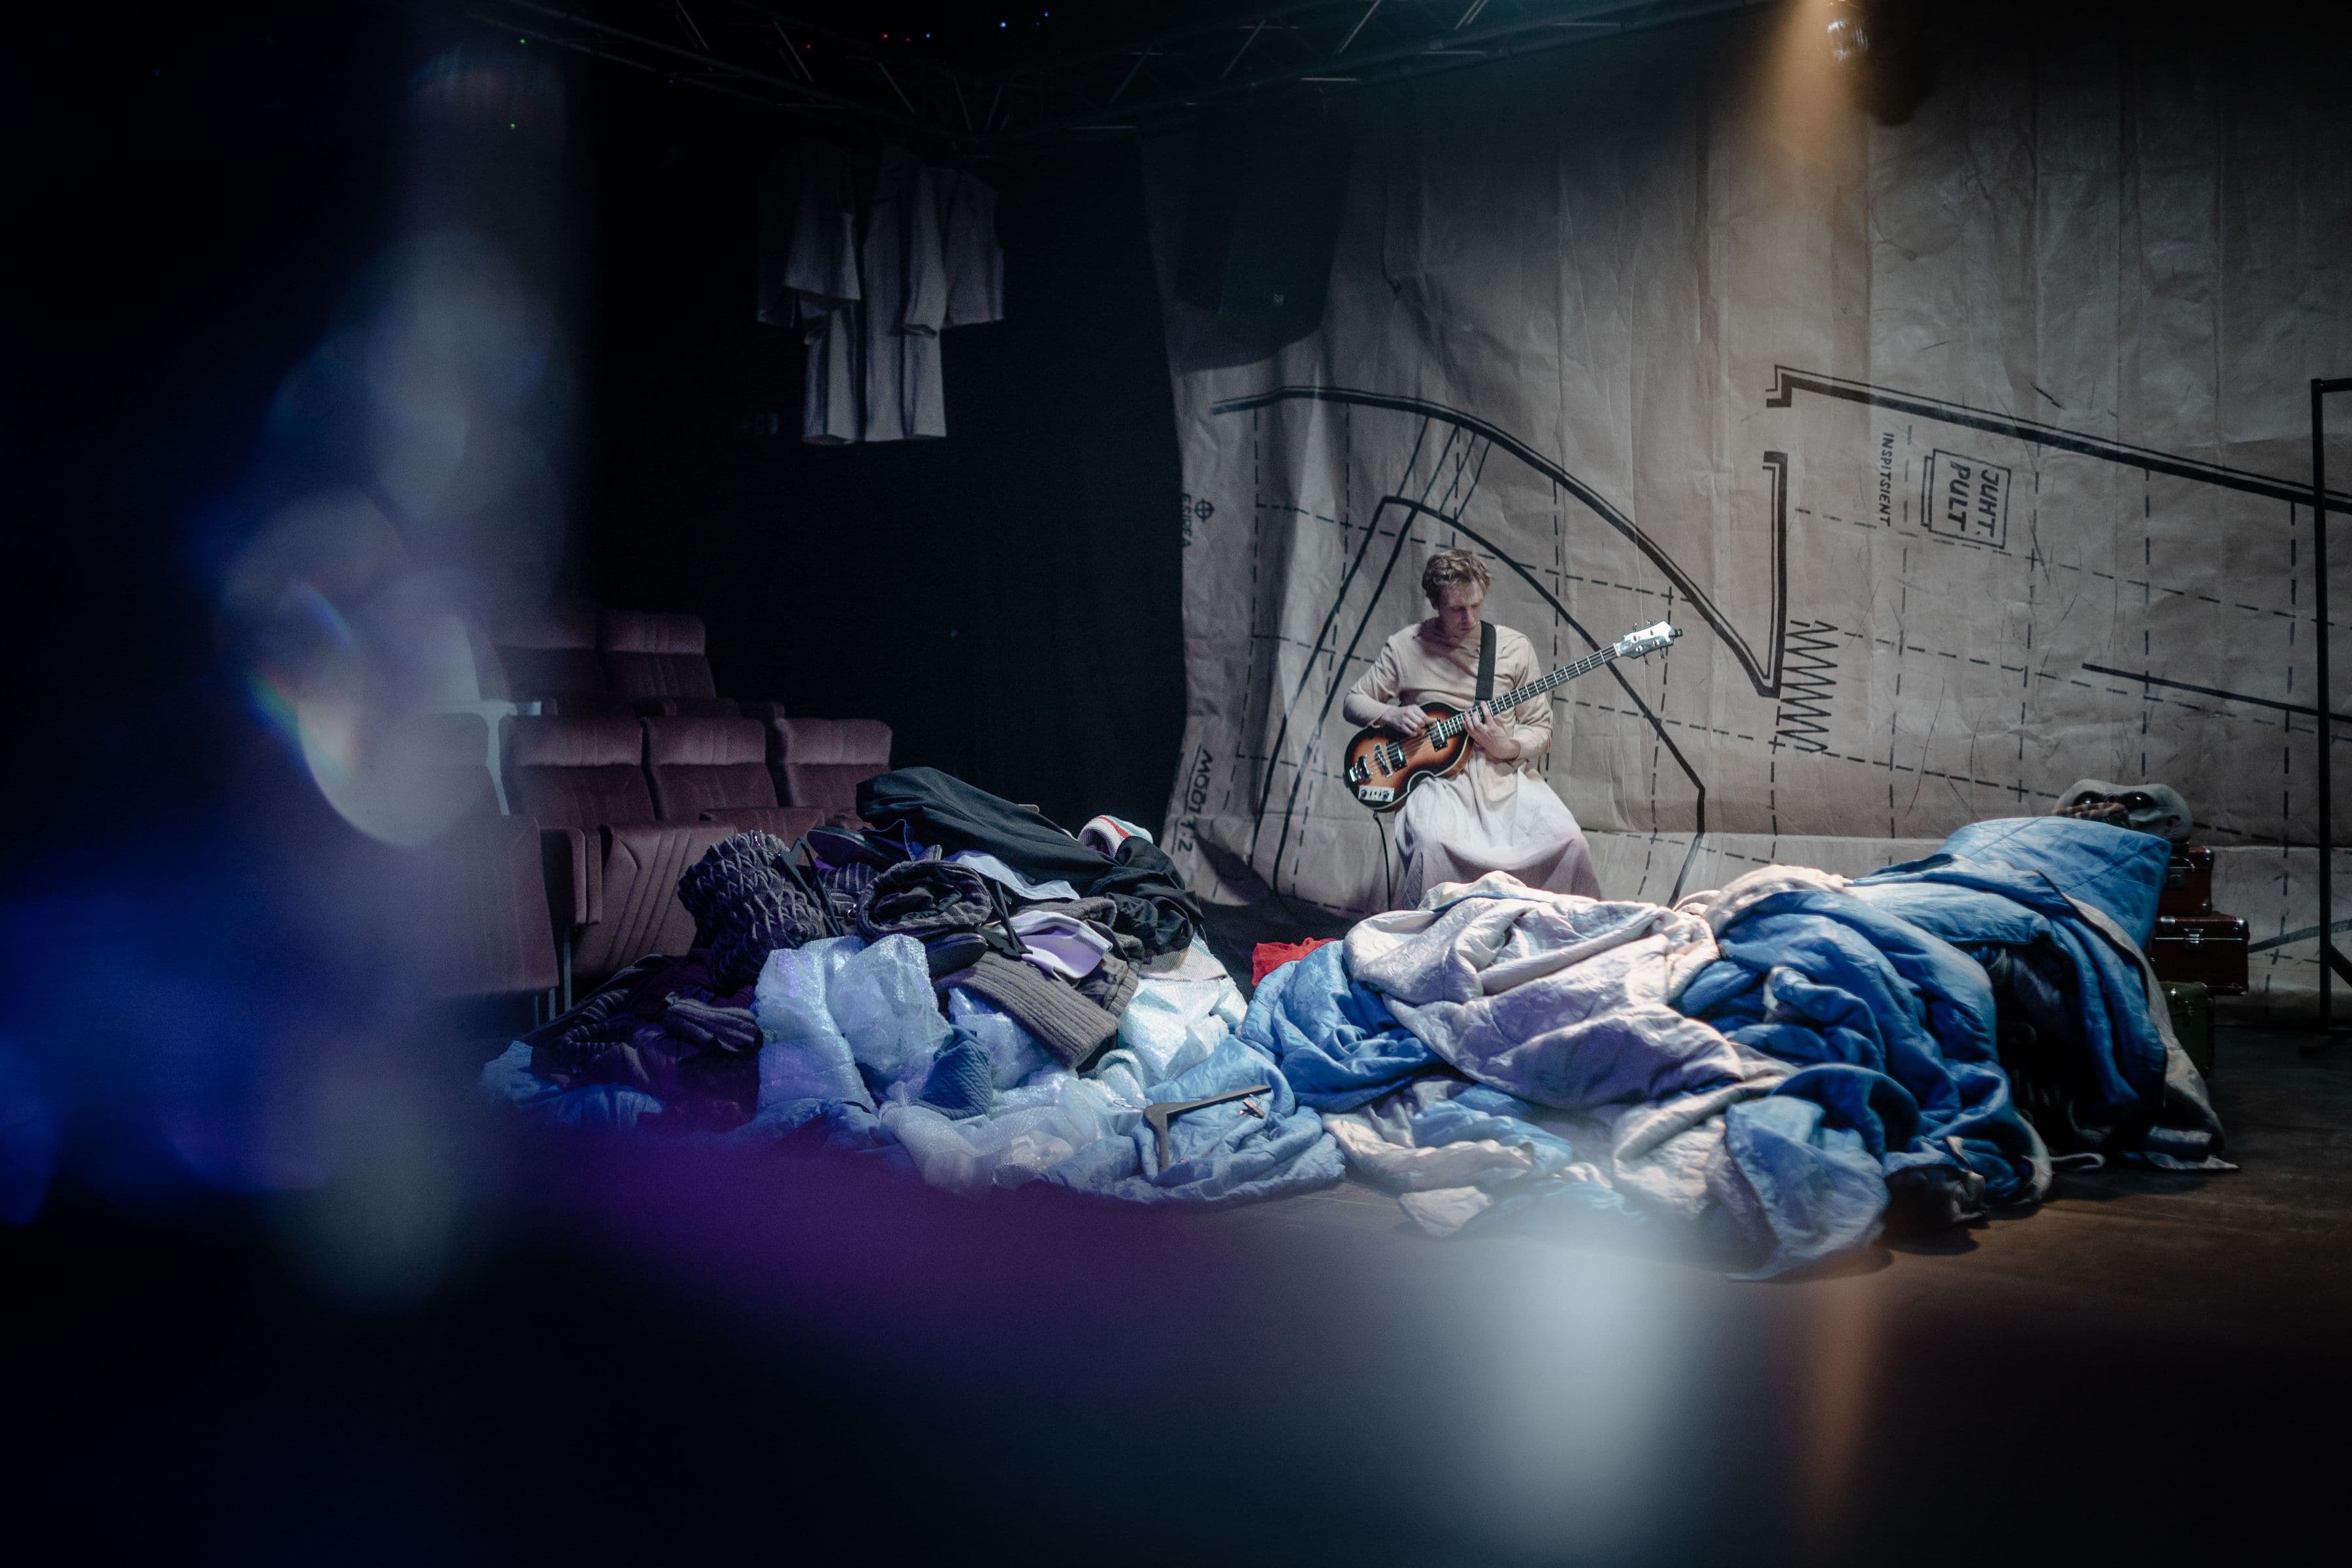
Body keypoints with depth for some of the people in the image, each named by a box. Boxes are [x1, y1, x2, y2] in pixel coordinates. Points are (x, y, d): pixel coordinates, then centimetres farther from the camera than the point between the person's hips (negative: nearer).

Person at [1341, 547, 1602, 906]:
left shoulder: (1515, 648, 7)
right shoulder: (1404, 648, 4)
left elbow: (1540, 728, 10)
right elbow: (1354, 702, 14)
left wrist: (1506, 748, -12)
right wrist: (1391, 715, -7)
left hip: (1505, 773, 2)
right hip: (1440, 776, -2)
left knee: (1568, 840, -26)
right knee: (1433, 843, -37)